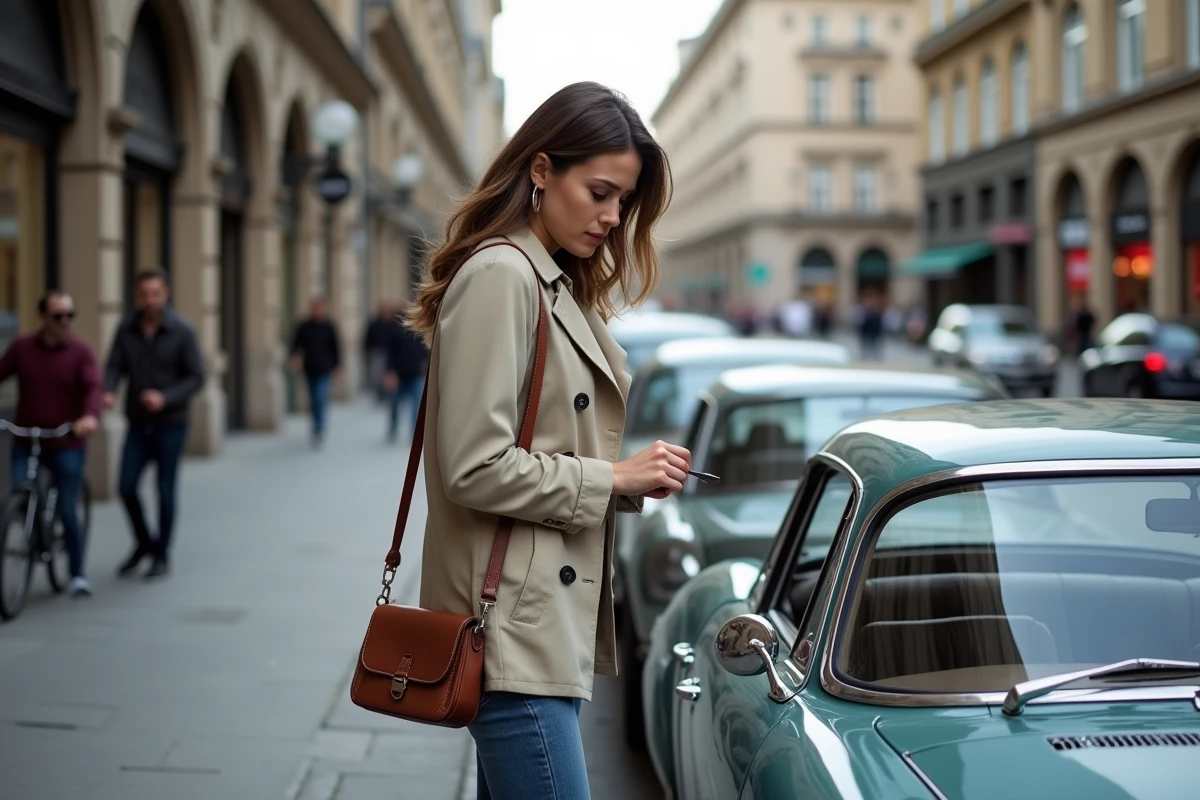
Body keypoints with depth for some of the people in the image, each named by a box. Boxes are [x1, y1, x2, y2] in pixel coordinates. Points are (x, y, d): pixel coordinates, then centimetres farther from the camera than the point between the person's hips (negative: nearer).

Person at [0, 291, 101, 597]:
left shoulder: (81, 351, -5)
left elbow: (93, 387, -17)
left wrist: (91, 416, -37)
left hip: (67, 445, -2)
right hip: (25, 443, 2)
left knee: (68, 512, -1)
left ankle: (77, 575, 15)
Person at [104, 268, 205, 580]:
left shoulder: (182, 331, -9)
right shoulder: (126, 329, -1)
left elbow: (196, 377, -9)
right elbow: (115, 366, -5)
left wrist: (165, 398, -23)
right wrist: (108, 392, -26)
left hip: (170, 424, -3)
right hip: (138, 424, 3)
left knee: (165, 491, 3)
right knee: (127, 487, 0)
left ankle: (161, 554, 19)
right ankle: (143, 542, 24)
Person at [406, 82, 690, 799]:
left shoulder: (562, 285, 17)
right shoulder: (499, 275, -13)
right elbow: (476, 469, -19)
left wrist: (640, 473, 6)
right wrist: (613, 478, -13)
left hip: (552, 618, 10)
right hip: (515, 625, -10)